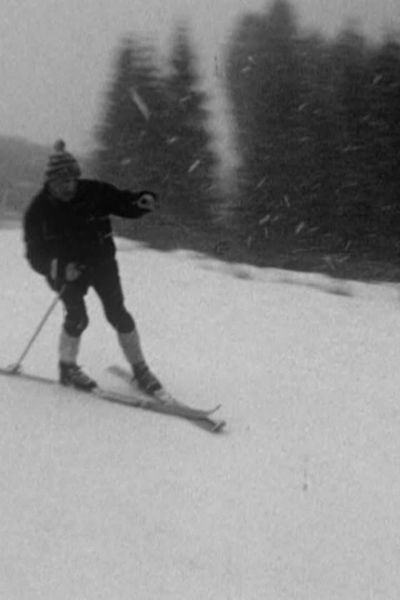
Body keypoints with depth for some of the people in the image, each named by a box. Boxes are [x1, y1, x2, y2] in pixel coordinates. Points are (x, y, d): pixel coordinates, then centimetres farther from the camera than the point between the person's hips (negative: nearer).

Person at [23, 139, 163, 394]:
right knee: (77, 316, -15)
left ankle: (140, 369, 4)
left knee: (118, 313, -7)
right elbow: (35, 255, -11)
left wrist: (143, 201, -27)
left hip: (101, 260, 1)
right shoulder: (39, 210, -12)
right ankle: (67, 367, 10)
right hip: (65, 269, -1)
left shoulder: (93, 192, -10)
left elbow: (122, 201, -4)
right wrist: (60, 268, -28)